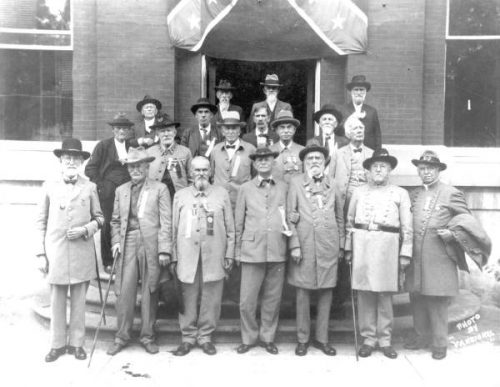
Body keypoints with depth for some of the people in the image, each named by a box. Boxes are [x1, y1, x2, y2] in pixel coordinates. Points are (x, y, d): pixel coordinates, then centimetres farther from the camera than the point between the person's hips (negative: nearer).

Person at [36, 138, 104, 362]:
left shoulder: (89, 188, 3)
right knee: (57, 301, 6)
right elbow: (41, 222, 5)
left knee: (79, 301, 7)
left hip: (82, 253, 0)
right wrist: (41, 254, 1)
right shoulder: (49, 187, 4)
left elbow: (99, 218, 9)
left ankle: (77, 343, 20)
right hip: (56, 252, 0)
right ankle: (58, 344, 21)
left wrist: (85, 229, -10)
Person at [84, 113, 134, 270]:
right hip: (108, 192, -2)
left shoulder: (131, 146, 12)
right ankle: (108, 263, 14)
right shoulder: (103, 145, 4)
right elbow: (90, 168, 2)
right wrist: (100, 186, -4)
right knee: (107, 226, 2)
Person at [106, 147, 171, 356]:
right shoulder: (121, 190, 15)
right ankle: (121, 336, 14)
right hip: (127, 245, 3)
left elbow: (166, 221, -2)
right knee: (124, 291, 1)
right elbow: (115, 220, 18)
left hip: (150, 245, -2)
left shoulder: (159, 189, 3)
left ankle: (147, 336, 17)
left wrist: (164, 250, -8)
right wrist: (116, 241, 2)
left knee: (149, 292, 4)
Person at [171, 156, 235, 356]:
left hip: (214, 256, 0)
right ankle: (188, 337, 18)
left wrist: (229, 254, 3)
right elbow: (174, 228, 9)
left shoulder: (221, 194, 8)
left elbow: (230, 227, 8)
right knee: (188, 298, 3)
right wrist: (173, 257, 4)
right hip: (187, 255, 0)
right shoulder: (180, 195, 10)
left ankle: (205, 336, 18)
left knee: (211, 299, 3)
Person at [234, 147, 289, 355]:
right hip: (252, 250, -1)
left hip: (277, 250, 1)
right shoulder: (246, 189, 8)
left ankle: (268, 337, 24)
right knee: (247, 300, 0)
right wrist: (237, 251, 8)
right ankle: (248, 338, 19)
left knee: (273, 299, 8)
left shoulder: (283, 188, 10)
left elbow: (290, 218, 12)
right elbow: (238, 222, 9)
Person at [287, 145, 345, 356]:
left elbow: (339, 216, 15)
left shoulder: (332, 184, 12)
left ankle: (322, 338, 20)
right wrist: (294, 245, -8)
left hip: (329, 246, 3)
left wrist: (341, 244, 10)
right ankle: (302, 339, 17)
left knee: (326, 292, 7)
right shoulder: (296, 182, 4)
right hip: (304, 244, -2)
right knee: (303, 292, 3)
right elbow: (290, 216, -1)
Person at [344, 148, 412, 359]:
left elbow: (407, 226, 6)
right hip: (361, 243, 1)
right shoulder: (359, 192, 13)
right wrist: (348, 248, 7)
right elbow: (349, 222, 14)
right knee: (364, 293, 3)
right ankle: (368, 338, 14)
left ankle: (385, 339, 15)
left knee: (385, 294, 4)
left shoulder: (400, 193, 9)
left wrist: (405, 253, 0)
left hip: (387, 244, -1)